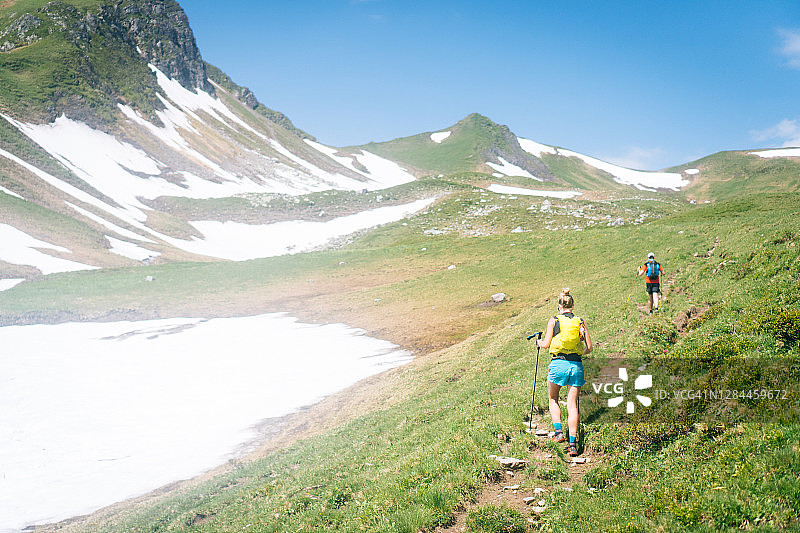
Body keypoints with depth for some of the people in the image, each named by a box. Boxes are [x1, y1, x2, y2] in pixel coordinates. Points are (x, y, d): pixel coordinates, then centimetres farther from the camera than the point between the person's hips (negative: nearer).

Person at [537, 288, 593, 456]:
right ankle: (573, 443, -4)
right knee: (572, 404, 4)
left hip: (558, 363, -2)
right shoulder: (581, 322, 7)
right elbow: (589, 347, 6)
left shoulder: (554, 321, 0)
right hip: (577, 365, 2)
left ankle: (558, 431, 1)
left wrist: (539, 342, 21)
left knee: (553, 399, 19)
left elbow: (546, 344, -1)